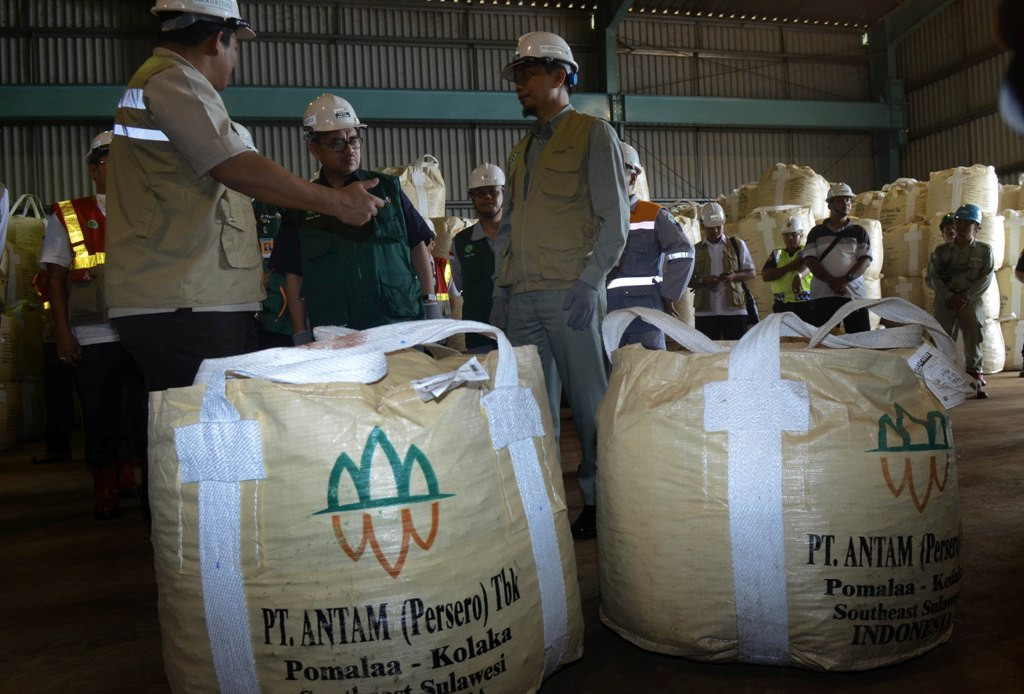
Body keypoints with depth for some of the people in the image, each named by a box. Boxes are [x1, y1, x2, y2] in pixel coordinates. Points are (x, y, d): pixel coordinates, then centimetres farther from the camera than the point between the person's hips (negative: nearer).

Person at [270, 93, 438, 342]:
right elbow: (294, 275, 8)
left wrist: (431, 305, 2)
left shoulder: (387, 188, 10)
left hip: (403, 322, 1)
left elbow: (417, 246, 10)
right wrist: (301, 337, 1)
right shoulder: (302, 206, 9)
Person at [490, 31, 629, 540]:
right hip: (521, 298, 6)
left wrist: (589, 281, -14)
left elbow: (614, 220, -3)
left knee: (589, 404, -1)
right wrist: (501, 289, 12)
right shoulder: (520, 152, 24)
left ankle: (600, 504, 11)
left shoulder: (593, 134, 5)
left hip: (569, 293, -6)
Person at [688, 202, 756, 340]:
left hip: (734, 309, 0)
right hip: (705, 312, 0)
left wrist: (734, 276, -11)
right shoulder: (695, 250, 11)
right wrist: (702, 281, -11)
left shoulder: (737, 245, 10)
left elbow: (752, 272, 10)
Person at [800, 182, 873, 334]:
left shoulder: (859, 232, 14)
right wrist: (831, 281, -15)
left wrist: (845, 279, -15)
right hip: (823, 295, -1)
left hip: (854, 293, 1)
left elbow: (866, 259, 3)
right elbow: (809, 260, 0)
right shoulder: (816, 232, 13)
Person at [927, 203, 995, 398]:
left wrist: (965, 298, -12)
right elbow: (932, 277, 0)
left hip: (971, 301, -1)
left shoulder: (984, 250, 5)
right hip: (945, 301, 1)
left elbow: (985, 278, -3)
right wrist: (950, 296, -12)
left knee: (973, 340, -4)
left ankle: (975, 381, 1)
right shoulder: (941, 250, 8)